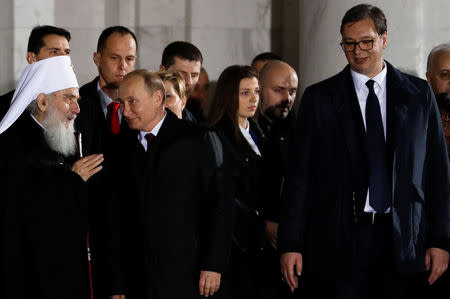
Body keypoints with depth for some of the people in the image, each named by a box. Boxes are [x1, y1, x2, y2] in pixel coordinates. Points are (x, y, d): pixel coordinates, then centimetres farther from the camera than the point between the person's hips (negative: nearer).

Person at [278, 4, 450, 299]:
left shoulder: (418, 94, 8)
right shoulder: (319, 98, 5)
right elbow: (300, 175, 4)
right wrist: (291, 244, -2)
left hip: (403, 241, 1)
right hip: (337, 240, -1)